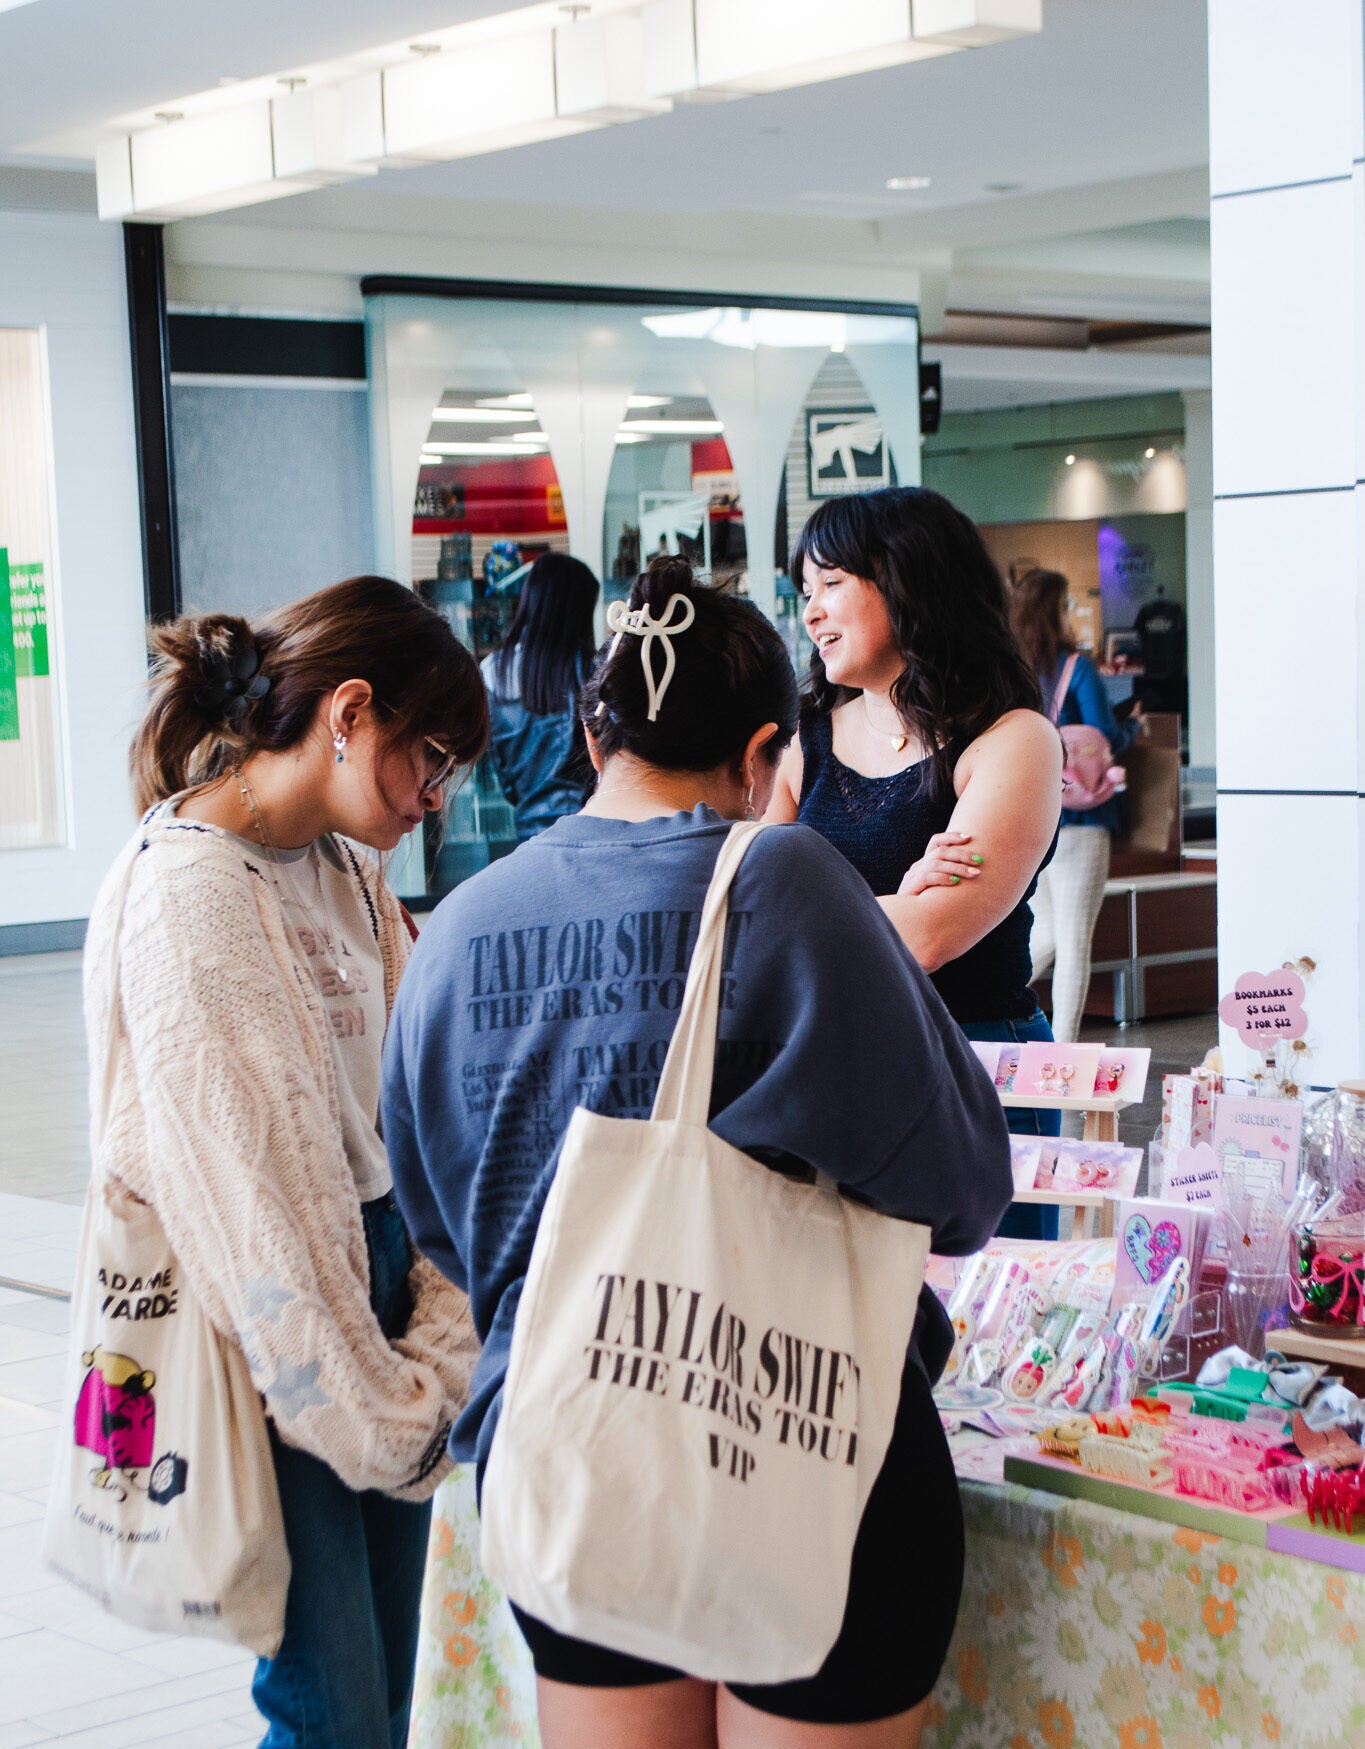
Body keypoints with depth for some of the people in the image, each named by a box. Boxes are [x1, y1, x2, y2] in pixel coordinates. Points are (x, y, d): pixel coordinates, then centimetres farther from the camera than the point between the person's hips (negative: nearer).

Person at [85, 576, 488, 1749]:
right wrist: (381, 1415, -14)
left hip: (371, 1293, 8)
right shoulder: (186, 896, -19)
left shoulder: (347, 870, 8)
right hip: (272, 1354, -8)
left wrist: (439, 1346, -5)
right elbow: (249, 1198, -20)